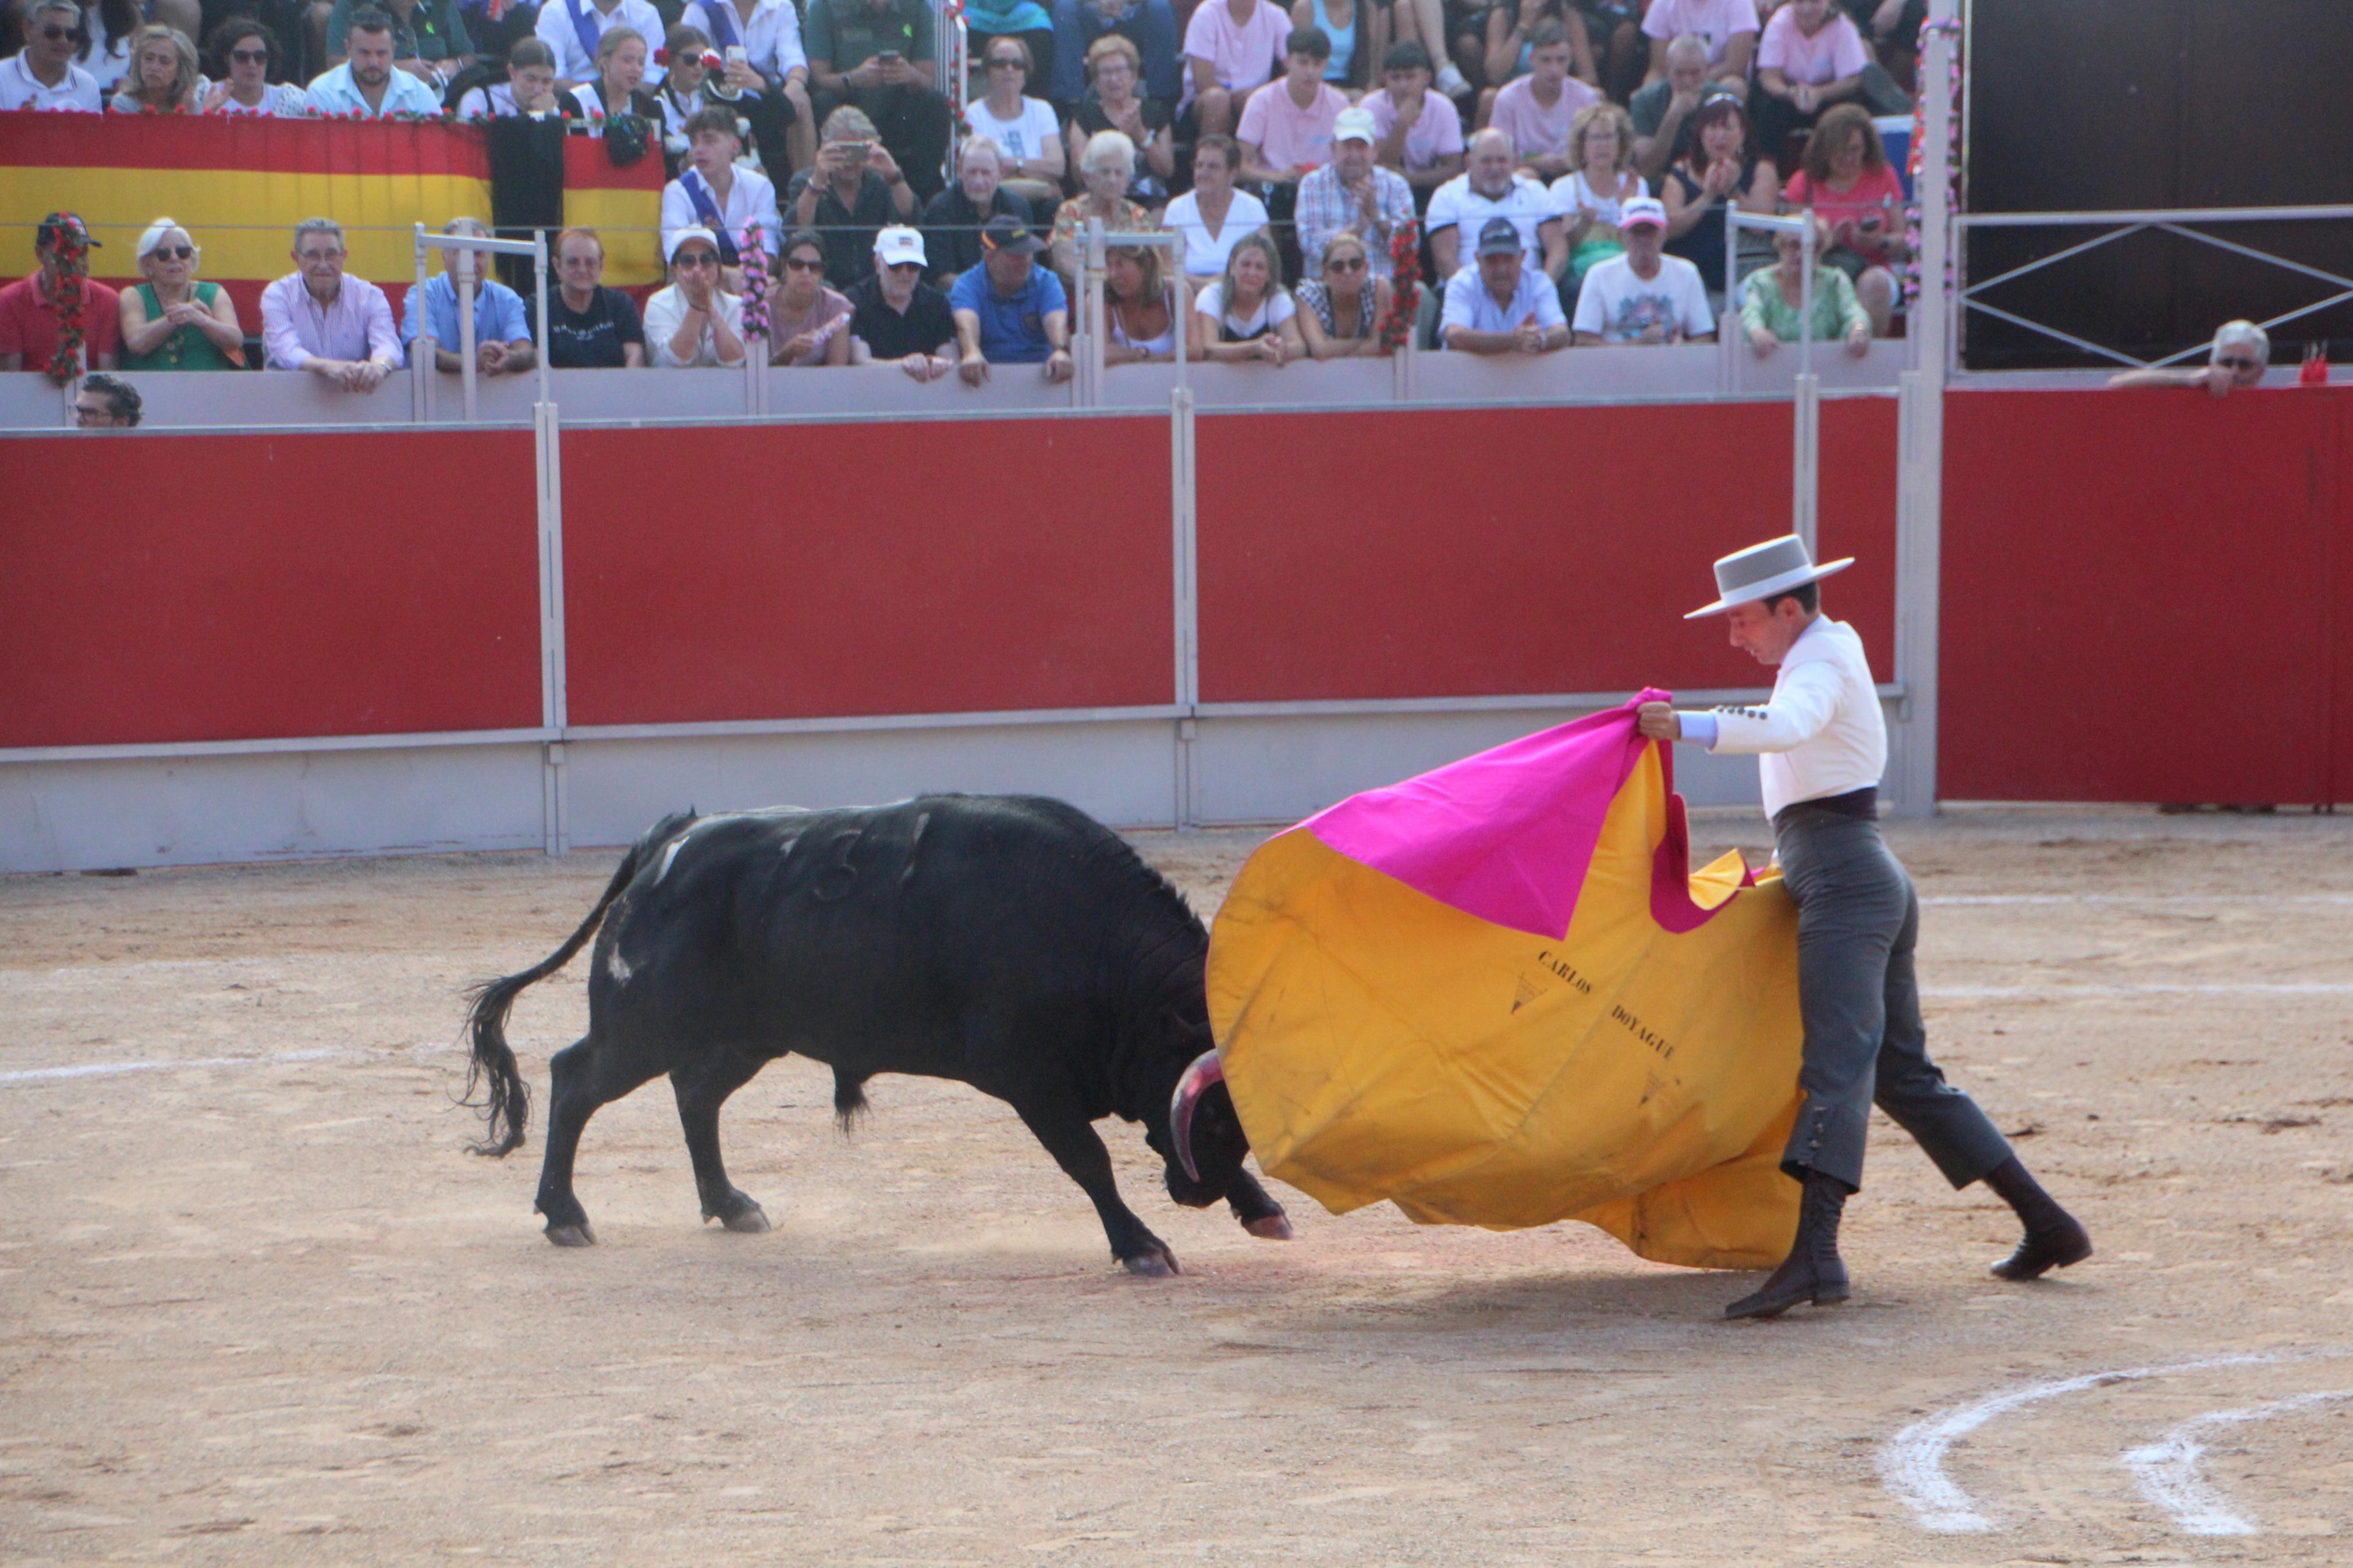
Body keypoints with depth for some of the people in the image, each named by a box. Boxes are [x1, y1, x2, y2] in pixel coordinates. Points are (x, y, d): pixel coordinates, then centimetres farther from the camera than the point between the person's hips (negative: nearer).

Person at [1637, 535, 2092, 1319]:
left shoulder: (1822, 663, -8)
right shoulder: (1829, 651, 24)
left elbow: (1785, 725, -30)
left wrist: (1685, 726, -39)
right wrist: (1791, 859, 32)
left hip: (1845, 884, -10)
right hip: (1871, 879, 10)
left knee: (1838, 1066, -22)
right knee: (1904, 1074, 14)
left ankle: (1815, 1255, -37)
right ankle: (2046, 1224, 16)